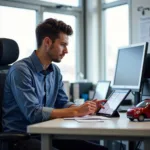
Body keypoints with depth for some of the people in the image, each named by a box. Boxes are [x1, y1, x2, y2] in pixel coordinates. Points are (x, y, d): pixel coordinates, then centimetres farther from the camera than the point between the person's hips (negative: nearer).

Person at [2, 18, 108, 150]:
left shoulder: (55, 71, 9)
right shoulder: (21, 70, -16)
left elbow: (63, 104, 15)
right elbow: (33, 113, -24)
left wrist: (83, 108, -5)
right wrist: (76, 112, -20)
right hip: (21, 137, -7)